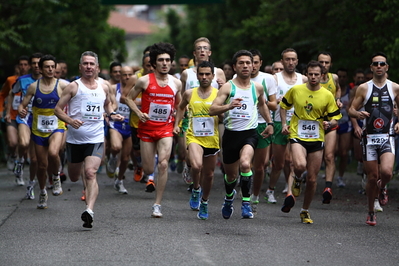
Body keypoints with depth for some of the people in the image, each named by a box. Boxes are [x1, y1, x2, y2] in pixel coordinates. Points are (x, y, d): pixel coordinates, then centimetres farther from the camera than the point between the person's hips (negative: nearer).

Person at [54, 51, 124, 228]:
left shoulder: (104, 88, 9)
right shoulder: (73, 87, -1)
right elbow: (58, 109, -2)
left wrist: (112, 114, 10)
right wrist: (69, 120, -20)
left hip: (96, 139, 0)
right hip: (75, 139, 0)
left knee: (90, 173, -20)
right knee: (74, 178, 13)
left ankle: (89, 210, -30)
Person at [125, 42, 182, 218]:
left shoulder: (176, 83, 3)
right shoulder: (145, 81, -6)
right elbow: (128, 98, 3)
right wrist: (139, 113, -11)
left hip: (166, 129, 1)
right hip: (147, 128, -1)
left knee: (163, 164, -18)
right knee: (148, 170, 2)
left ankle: (157, 204, -11)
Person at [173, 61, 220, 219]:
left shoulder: (218, 94, -1)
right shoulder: (189, 94, 3)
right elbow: (181, 107, 24)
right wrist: (177, 124, 14)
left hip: (212, 139, 1)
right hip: (194, 137, -1)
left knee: (209, 174, 11)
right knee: (196, 165, -28)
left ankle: (204, 202, 34)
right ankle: (196, 189, 1)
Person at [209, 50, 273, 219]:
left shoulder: (258, 88, 6)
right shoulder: (228, 87, -4)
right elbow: (212, 110, -14)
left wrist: (269, 123, 27)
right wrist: (228, 106, -31)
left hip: (250, 133, 0)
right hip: (230, 134, 0)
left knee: (245, 164, -29)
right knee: (231, 175, 13)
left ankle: (246, 202, -19)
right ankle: (229, 197, 47)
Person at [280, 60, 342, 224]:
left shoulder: (327, 95, 0)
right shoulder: (295, 90, 0)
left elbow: (335, 117, 6)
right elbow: (284, 105, 16)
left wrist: (329, 123, -17)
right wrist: (284, 124, 3)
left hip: (317, 139, 2)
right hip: (297, 136, -2)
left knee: (312, 179, 4)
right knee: (300, 165, -31)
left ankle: (305, 211, 23)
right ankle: (297, 179, 7)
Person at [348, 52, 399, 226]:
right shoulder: (363, 88, 3)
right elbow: (351, 109, 5)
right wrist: (357, 114, -18)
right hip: (369, 138, 0)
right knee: (372, 177, 2)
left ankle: (382, 188, 14)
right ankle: (371, 213, 20)